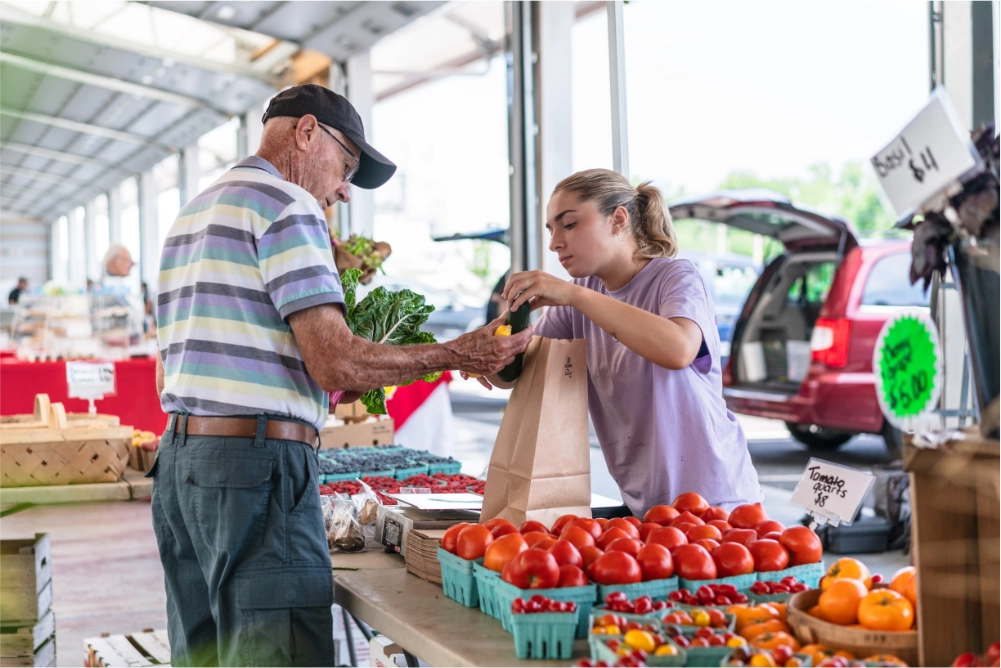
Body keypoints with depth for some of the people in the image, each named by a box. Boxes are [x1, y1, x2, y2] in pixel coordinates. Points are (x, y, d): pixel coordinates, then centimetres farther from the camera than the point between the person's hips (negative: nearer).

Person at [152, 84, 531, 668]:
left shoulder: (192, 215, 22)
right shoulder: (287, 204, -6)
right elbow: (334, 361, -15)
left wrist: (324, 390, 23)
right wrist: (455, 355, -5)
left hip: (179, 456, 10)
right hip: (256, 461, -9)